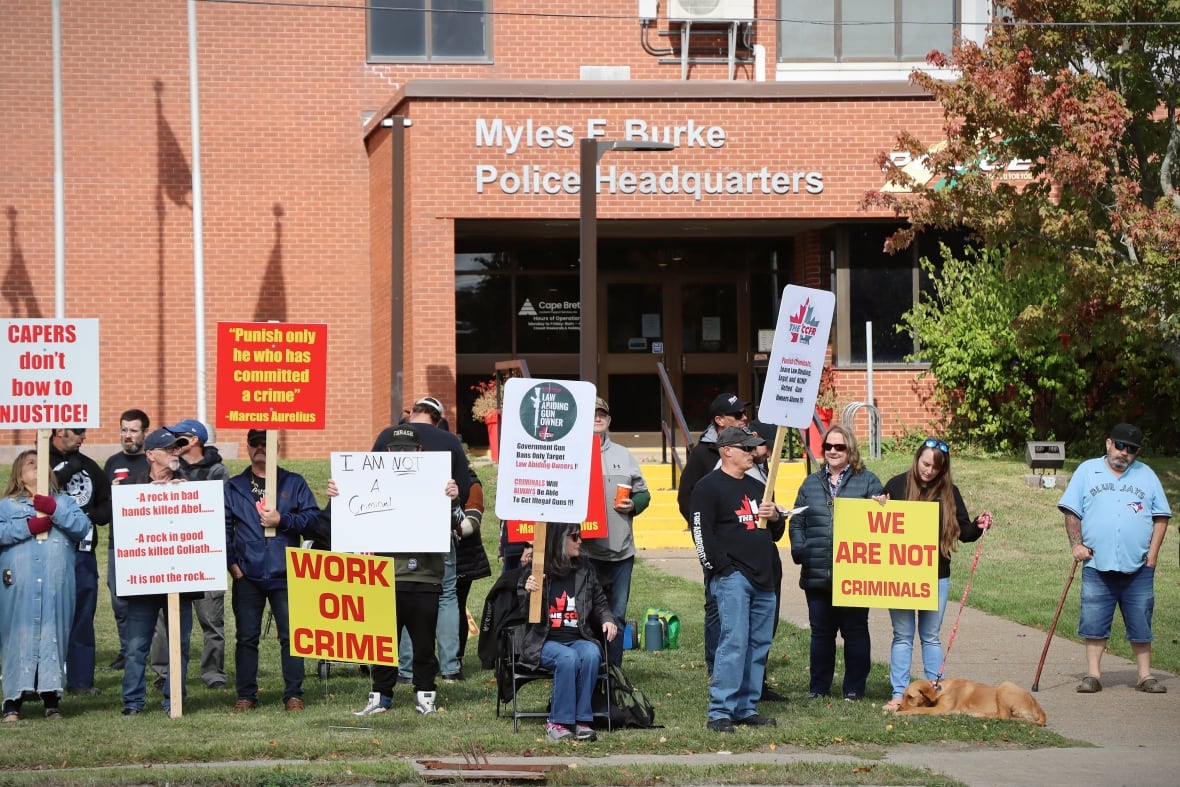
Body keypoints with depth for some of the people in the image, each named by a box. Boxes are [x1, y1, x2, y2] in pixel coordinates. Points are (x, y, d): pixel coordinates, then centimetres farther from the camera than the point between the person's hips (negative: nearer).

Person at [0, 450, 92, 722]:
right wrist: (29, 527, -13)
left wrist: (54, 511, -11)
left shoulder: (64, 502, 16)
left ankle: (52, 699, 7)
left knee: (53, 636, 1)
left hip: (56, 586, 1)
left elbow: (83, 527, 0)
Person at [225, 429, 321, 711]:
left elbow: (312, 517, 2)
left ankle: (293, 695, 4)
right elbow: (223, 528, 6)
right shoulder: (233, 487, 11)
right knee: (246, 637, 4)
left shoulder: (294, 483, 9)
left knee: (291, 635, -2)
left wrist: (282, 520, -10)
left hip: (285, 574, -1)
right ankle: (246, 695, 10)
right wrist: (231, 562, -4)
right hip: (247, 576, 1)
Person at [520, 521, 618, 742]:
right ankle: (558, 722, -27)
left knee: (591, 654, -32)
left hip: (579, 639, 3)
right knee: (568, 658, -35)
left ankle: (582, 720, -25)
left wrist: (607, 619, 1)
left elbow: (600, 603, 23)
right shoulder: (534, 571, 3)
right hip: (545, 642, -3)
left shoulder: (584, 572, 14)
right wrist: (529, 593, -19)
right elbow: (527, 614, 1)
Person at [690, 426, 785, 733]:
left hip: (762, 580, 8)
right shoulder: (708, 487, -2)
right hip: (731, 578, -8)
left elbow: (776, 534, 28)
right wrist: (722, 570, -14)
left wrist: (775, 517, 6)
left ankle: (747, 708, 13)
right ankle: (720, 712, -14)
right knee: (733, 643, -15)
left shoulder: (757, 487, 23)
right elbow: (702, 534, -9)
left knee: (759, 645, 7)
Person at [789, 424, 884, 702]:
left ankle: (854, 688, 13)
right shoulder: (811, 483, 13)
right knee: (821, 632, 10)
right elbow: (797, 522, 14)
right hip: (817, 574, 3)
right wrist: (799, 549, -1)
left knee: (855, 631, 5)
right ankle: (818, 687, 18)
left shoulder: (867, 482, 2)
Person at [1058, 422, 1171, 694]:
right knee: (1094, 622, 0)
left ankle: (1145, 676, 10)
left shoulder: (1146, 475, 10)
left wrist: (1152, 554, 2)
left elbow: (1161, 516, 11)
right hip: (1097, 566, -1)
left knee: (1141, 623, 4)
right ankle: (1092, 675, 6)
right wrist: (1076, 544, -4)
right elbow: (1071, 512, 7)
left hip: (1138, 568, 1)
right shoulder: (1087, 471, 7)